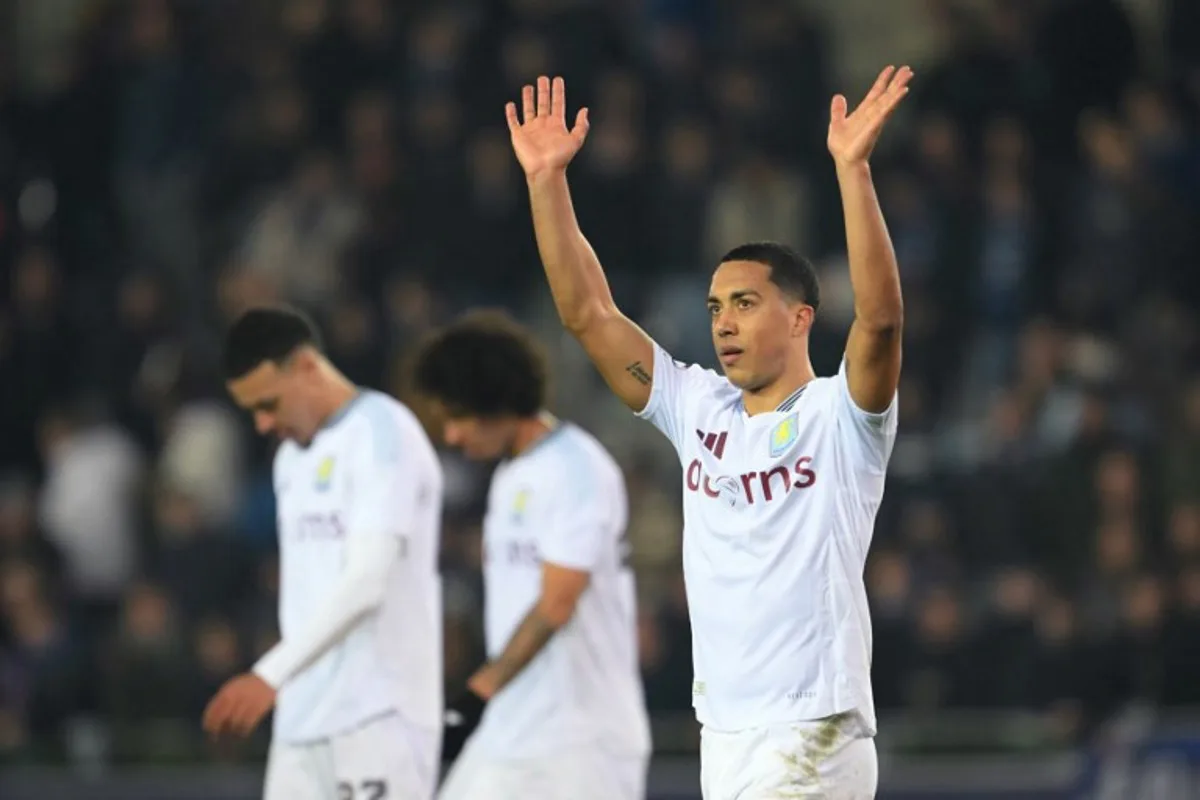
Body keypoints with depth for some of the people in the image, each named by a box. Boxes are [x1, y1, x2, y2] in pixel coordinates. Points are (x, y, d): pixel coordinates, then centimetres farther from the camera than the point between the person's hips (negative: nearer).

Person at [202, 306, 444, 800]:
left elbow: (366, 581, -20)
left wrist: (271, 676, -26)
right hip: (304, 718, 8)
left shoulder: (382, 433, -10)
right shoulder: (292, 456, 18)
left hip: (381, 715, -8)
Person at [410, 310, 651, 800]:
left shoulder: (578, 470, -13)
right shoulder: (509, 477, 15)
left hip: (581, 740, -9)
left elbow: (555, 606, -20)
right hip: (505, 736, 9)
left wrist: (478, 694, -21)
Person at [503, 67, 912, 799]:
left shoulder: (841, 418, -6)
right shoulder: (699, 411, 11)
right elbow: (587, 313, 10)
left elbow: (881, 316, -24)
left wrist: (853, 168, -31)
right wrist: (547, 179, 2)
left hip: (813, 740, -7)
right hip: (724, 733, 7)